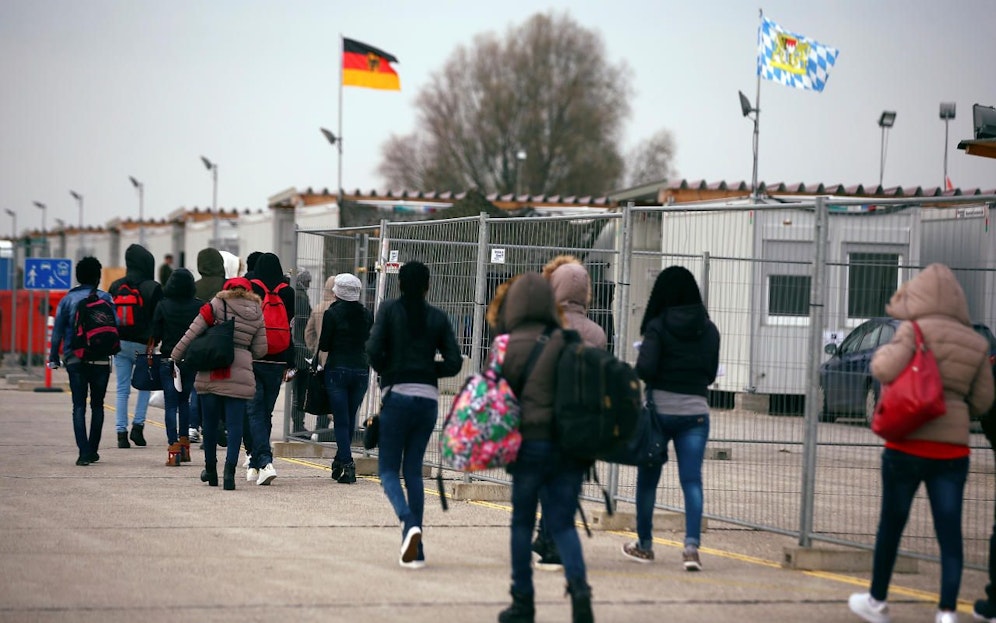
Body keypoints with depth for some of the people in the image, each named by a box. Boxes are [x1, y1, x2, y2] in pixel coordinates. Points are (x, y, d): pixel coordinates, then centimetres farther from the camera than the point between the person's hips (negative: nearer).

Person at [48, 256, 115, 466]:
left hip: (75, 360, 0)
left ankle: (84, 452, -14)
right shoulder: (105, 298, 0)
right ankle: (93, 450, 14)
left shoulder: (67, 300, 4)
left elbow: (57, 332, 2)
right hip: (100, 360, 0)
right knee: (97, 405, 13)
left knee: (79, 406, -1)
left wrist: (54, 358, 6)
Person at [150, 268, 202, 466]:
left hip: (168, 360, -2)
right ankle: (184, 442, 20)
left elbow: (155, 334, -3)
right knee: (184, 400, 20)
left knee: (171, 404, 1)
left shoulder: (163, 306, -7)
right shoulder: (200, 306, -4)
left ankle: (174, 448, -8)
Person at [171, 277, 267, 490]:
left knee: (210, 422, 12)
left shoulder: (216, 305, 2)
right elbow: (260, 350, 13)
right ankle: (230, 468, -15)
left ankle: (211, 469, 24)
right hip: (239, 374, 1)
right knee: (234, 423, 1)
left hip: (211, 372, -1)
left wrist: (176, 356, 8)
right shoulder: (257, 314, 10)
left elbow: (192, 332, -1)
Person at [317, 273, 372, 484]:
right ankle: (341, 460, 25)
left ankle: (347, 464, -13)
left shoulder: (332, 314, -8)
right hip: (361, 369, 4)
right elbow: (369, 343, 10)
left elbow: (323, 345, -6)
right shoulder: (367, 315, 4)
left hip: (337, 369, -4)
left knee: (341, 420, -2)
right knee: (350, 418, 15)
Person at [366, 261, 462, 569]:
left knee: (389, 470, 3)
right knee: (413, 470, 11)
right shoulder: (437, 317, 7)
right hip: (428, 397, 3)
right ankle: (414, 550, 5)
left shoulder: (389, 309, -1)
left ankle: (409, 523, -24)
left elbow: (374, 349, -11)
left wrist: (386, 370, 8)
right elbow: (454, 362, 3)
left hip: (397, 395, -3)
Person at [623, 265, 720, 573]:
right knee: (692, 480, -2)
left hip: (660, 409, -3)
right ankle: (692, 545, -17)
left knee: (647, 479, 12)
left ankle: (644, 544, 23)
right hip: (696, 411, 3)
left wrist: (639, 370, 4)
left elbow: (646, 368, -17)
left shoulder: (658, 326, -9)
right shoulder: (708, 329, 4)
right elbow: (711, 373, 11)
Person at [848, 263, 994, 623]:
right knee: (950, 532, 2)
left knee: (891, 524, 11)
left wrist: (883, 352, 2)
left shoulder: (915, 330, -6)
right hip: (953, 447, 3)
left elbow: (886, 370, -19)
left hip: (909, 444, -3)